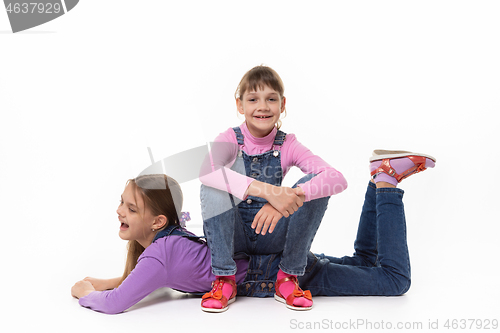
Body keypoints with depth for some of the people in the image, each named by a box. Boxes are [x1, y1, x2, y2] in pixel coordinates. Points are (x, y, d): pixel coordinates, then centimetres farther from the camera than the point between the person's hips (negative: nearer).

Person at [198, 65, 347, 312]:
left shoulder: (287, 145, -7)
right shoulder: (230, 140, -11)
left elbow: (338, 179, -24)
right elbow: (205, 171, -36)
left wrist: (290, 198, -42)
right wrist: (267, 190, -48)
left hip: (271, 237, 2)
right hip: (232, 236, -1)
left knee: (316, 183, -21)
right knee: (218, 180, -28)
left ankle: (288, 277, -11)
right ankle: (224, 279, -22)